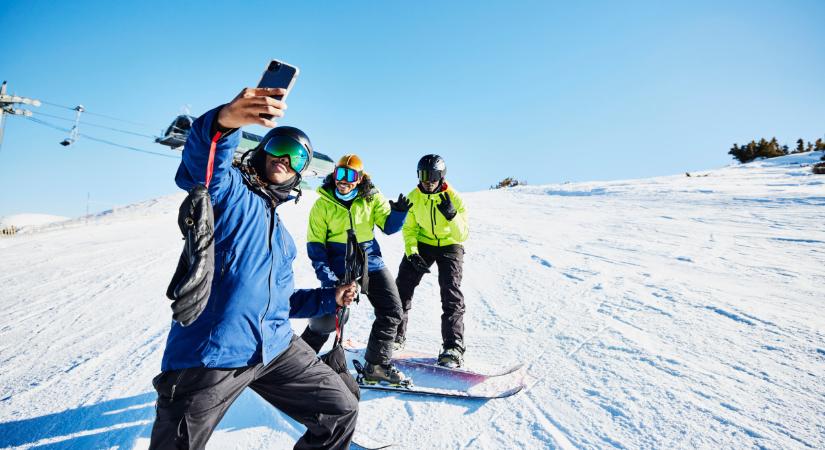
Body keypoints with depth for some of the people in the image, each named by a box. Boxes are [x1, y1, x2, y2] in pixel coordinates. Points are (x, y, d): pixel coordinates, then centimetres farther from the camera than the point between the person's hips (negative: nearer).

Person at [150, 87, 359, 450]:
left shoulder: (280, 232, 22)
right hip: (209, 352, -7)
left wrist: (329, 299, 14)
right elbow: (199, 167, -25)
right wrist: (224, 122, -46)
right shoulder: (230, 189, 0)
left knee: (341, 413, 9)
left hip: (275, 348, 7)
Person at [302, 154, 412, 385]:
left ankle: (377, 365, 12)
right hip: (338, 268, -3)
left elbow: (388, 227, -1)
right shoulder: (323, 204, -5)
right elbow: (315, 243, -4)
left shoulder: (371, 198, 1)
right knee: (326, 319, -4)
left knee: (392, 311, -2)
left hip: (371, 262, 3)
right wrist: (326, 275, -16)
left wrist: (398, 212, -23)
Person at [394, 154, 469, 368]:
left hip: (450, 245, -3)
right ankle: (395, 336, 11)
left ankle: (453, 348, -11)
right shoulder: (414, 197, -8)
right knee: (402, 285, -4)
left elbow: (462, 234, -18)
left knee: (451, 294, -15)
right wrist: (411, 252, -17)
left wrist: (452, 215, -37)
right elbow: (409, 228, -1)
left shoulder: (453, 197, -17)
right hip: (423, 244, 3)